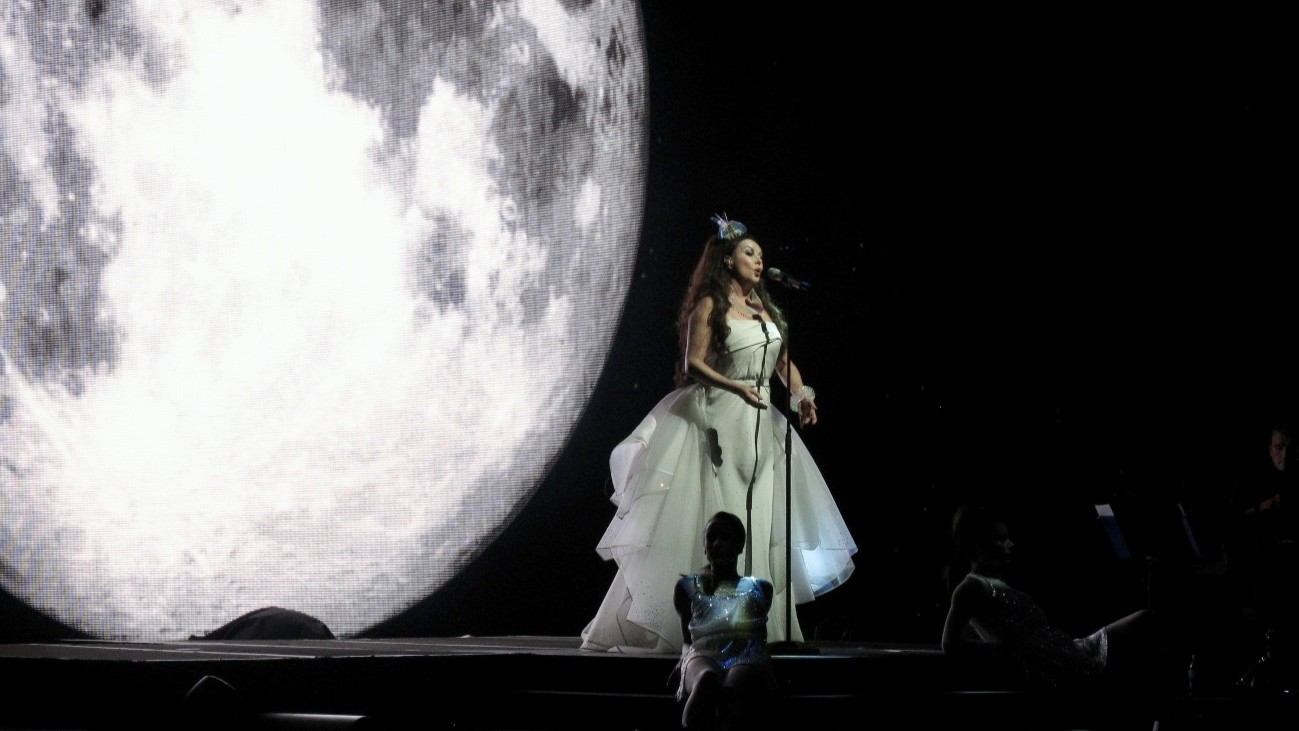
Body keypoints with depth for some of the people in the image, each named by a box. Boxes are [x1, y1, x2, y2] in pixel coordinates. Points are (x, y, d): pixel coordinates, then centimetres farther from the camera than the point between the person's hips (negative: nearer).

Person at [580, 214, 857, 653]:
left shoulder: (764, 307, 14)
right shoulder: (710, 306, -4)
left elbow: (784, 361, 13)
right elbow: (693, 362, -11)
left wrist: (802, 396, -5)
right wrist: (736, 388, -22)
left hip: (760, 422, 6)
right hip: (717, 420, -6)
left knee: (761, 522, 4)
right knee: (714, 518, -5)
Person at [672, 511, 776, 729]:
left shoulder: (759, 589, 30)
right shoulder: (687, 587, 29)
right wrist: (685, 658, 6)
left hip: (746, 660, 0)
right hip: (703, 656, 0)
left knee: (736, 689, -42)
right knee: (706, 680, -43)